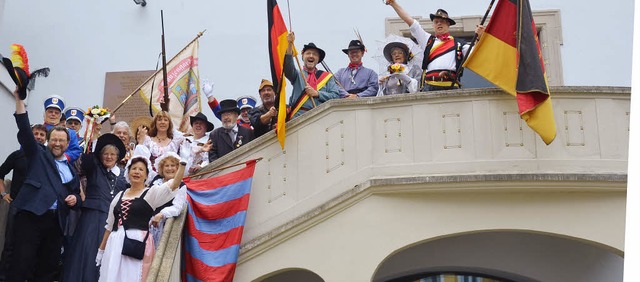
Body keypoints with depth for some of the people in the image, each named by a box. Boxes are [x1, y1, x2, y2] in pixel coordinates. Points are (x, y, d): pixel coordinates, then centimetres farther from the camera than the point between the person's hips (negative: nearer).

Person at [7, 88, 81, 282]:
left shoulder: (72, 168, 21)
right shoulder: (38, 155, 11)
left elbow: (76, 194, 26)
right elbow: (25, 130, 0)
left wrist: (75, 199, 1)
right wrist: (19, 100, -8)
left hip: (55, 221, 4)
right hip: (31, 216, -4)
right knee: (21, 266, -10)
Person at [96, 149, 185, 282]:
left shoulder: (151, 193, 1)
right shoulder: (120, 196, 15)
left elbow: (174, 184, -15)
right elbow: (110, 225, 19)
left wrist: (182, 162, -26)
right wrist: (101, 249, 19)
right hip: (115, 245, 5)